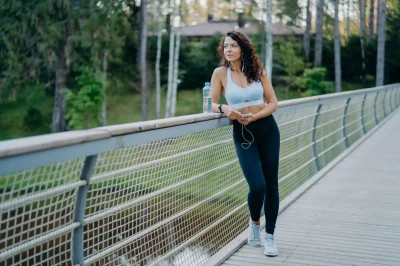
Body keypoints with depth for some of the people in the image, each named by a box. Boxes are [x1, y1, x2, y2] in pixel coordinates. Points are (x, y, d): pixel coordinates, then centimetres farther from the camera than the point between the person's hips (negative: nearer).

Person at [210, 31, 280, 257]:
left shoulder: (258, 71, 1)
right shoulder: (221, 73, -1)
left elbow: (273, 103, 1)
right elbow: (211, 104, -2)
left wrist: (254, 116, -15)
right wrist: (224, 108, -23)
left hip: (268, 130, 2)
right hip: (242, 134, -1)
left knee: (271, 184, 3)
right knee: (257, 185, -12)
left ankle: (270, 236, 18)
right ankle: (254, 222, 21)